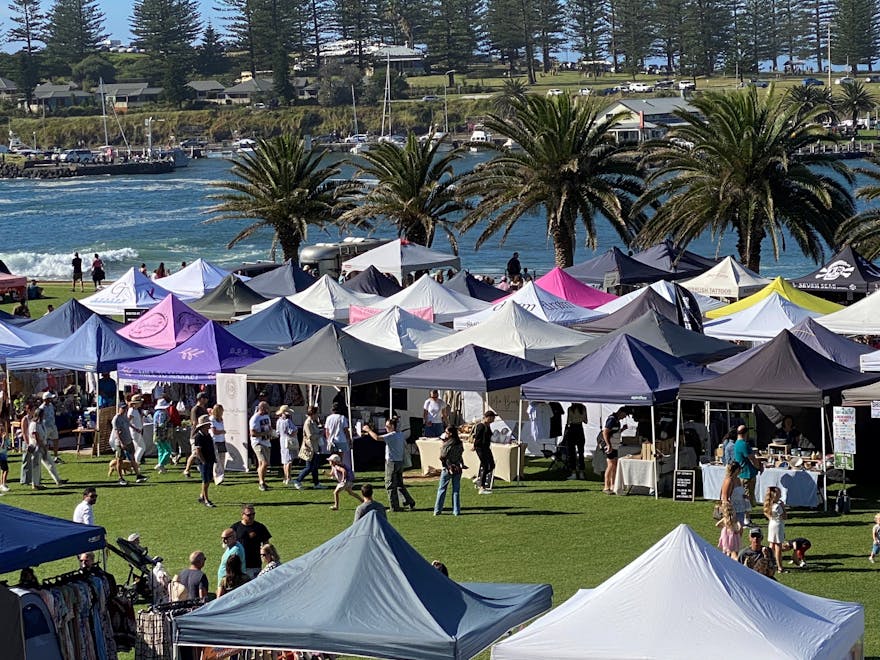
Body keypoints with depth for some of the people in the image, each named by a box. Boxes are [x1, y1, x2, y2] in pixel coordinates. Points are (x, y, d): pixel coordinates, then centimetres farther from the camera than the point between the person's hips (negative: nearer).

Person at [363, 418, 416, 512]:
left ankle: (395, 507, 3)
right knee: (400, 484, 16)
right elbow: (405, 446, 20)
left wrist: (368, 430, -14)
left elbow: (377, 438, -27)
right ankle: (410, 503, 12)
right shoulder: (401, 435, 8)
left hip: (392, 462, -8)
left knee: (390, 485, 1)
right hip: (400, 462, 8)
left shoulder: (391, 436, -17)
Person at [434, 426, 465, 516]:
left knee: (442, 489, 6)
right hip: (457, 468, 4)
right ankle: (457, 510, 7)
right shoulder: (460, 444, -1)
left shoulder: (447, 444, -16)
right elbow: (460, 455, 7)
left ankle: (437, 510, 7)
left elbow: (442, 457, -11)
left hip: (447, 468, -4)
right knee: (456, 490, 9)